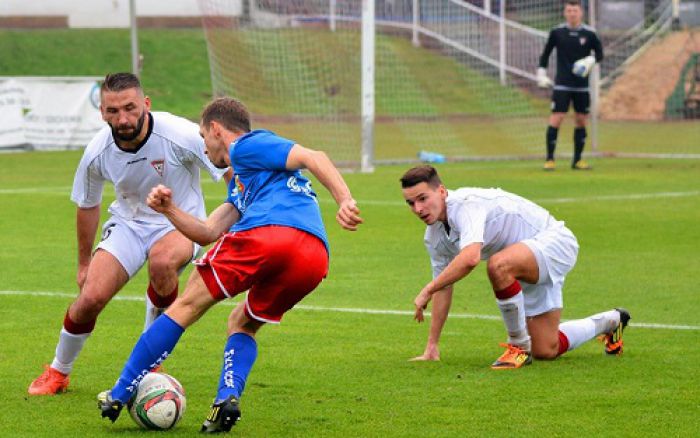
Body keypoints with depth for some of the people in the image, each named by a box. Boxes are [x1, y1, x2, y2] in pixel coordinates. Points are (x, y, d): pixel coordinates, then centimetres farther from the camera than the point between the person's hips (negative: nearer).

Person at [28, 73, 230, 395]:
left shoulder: (181, 136, -26)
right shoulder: (97, 152, -15)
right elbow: (87, 206, 5)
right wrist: (84, 263, 14)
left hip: (179, 224, -3)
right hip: (128, 224, 3)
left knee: (162, 260, -37)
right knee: (91, 297, -16)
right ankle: (58, 373, 13)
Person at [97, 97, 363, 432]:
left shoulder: (246, 146, 13)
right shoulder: (239, 182, 40)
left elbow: (314, 158, -1)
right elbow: (208, 233, 32)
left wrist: (345, 201, -15)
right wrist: (168, 210, 17)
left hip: (266, 232, -8)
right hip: (315, 259, 8)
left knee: (187, 305, 6)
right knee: (242, 324, 26)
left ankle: (119, 396, 9)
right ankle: (228, 398, -1)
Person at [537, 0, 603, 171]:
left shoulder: (589, 33, -1)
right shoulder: (557, 32, -1)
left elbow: (599, 53, 6)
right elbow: (546, 53, 10)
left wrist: (590, 61, -14)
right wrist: (541, 74, 6)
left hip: (582, 86, 2)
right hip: (562, 85, -2)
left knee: (581, 121, 5)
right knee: (556, 119, -10)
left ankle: (577, 160, 15)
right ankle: (550, 159, -4)